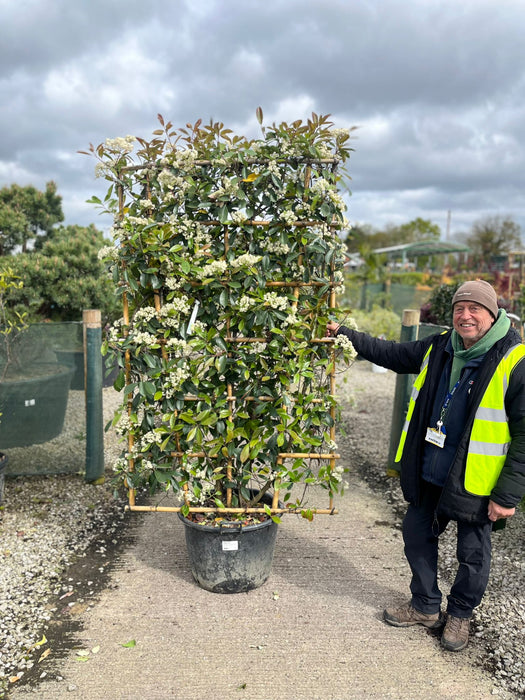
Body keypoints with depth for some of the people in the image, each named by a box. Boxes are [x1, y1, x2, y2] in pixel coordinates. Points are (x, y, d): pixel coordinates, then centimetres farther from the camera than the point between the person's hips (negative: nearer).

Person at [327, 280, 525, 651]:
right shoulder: (438, 348, 2)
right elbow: (390, 353, 17)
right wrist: (345, 334, 13)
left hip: (475, 482, -5)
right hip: (429, 474, 6)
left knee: (473, 554, 14)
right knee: (418, 536, 18)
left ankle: (459, 615, 40)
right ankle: (426, 607, 40)